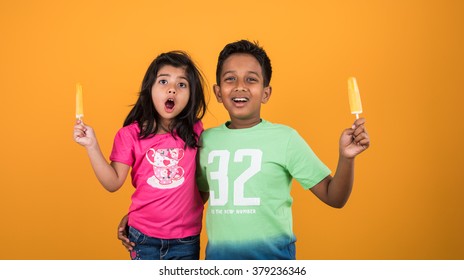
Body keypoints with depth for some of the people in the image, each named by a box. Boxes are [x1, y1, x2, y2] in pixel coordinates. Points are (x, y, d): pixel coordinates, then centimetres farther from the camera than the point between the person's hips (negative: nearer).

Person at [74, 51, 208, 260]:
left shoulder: (194, 132, -4)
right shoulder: (130, 135, -7)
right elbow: (113, 183, -8)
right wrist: (91, 145, -15)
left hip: (186, 239, 1)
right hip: (144, 236, 0)